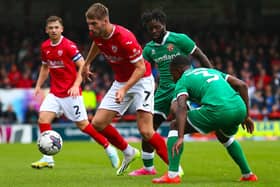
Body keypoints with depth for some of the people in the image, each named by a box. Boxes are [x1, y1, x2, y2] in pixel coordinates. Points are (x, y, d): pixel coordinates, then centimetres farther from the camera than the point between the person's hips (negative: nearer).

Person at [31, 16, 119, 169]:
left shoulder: (68, 46, -14)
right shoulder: (45, 47, 5)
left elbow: (82, 65, -13)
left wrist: (76, 85, -22)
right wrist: (38, 85, 12)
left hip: (71, 93, -6)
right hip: (54, 92, 6)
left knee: (82, 124, -1)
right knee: (43, 119, -11)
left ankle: (109, 149, 17)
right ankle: (48, 159, -5)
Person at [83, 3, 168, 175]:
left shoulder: (125, 38, -30)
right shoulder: (97, 34, -8)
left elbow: (141, 68, -26)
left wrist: (125, 89, -36)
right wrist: (87, 64, 30)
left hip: (141, 80, -7)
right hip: (121, 82, 7)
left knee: (146, 131, -18)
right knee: (98, 123, -2)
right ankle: (129, 152, 20)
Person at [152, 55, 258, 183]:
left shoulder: (182, 82, 14)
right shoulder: (211, 71, 32)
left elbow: (182, 107, -7)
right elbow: (242, 85, 24)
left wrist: (180, 138, -17)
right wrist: (246, 116, 27)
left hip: (217, 109, -6)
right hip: (239, 108, 7)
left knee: (175, 126, 11)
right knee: (224, 136, 40)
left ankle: (172, 175, -1)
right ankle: (247, 174, 37)